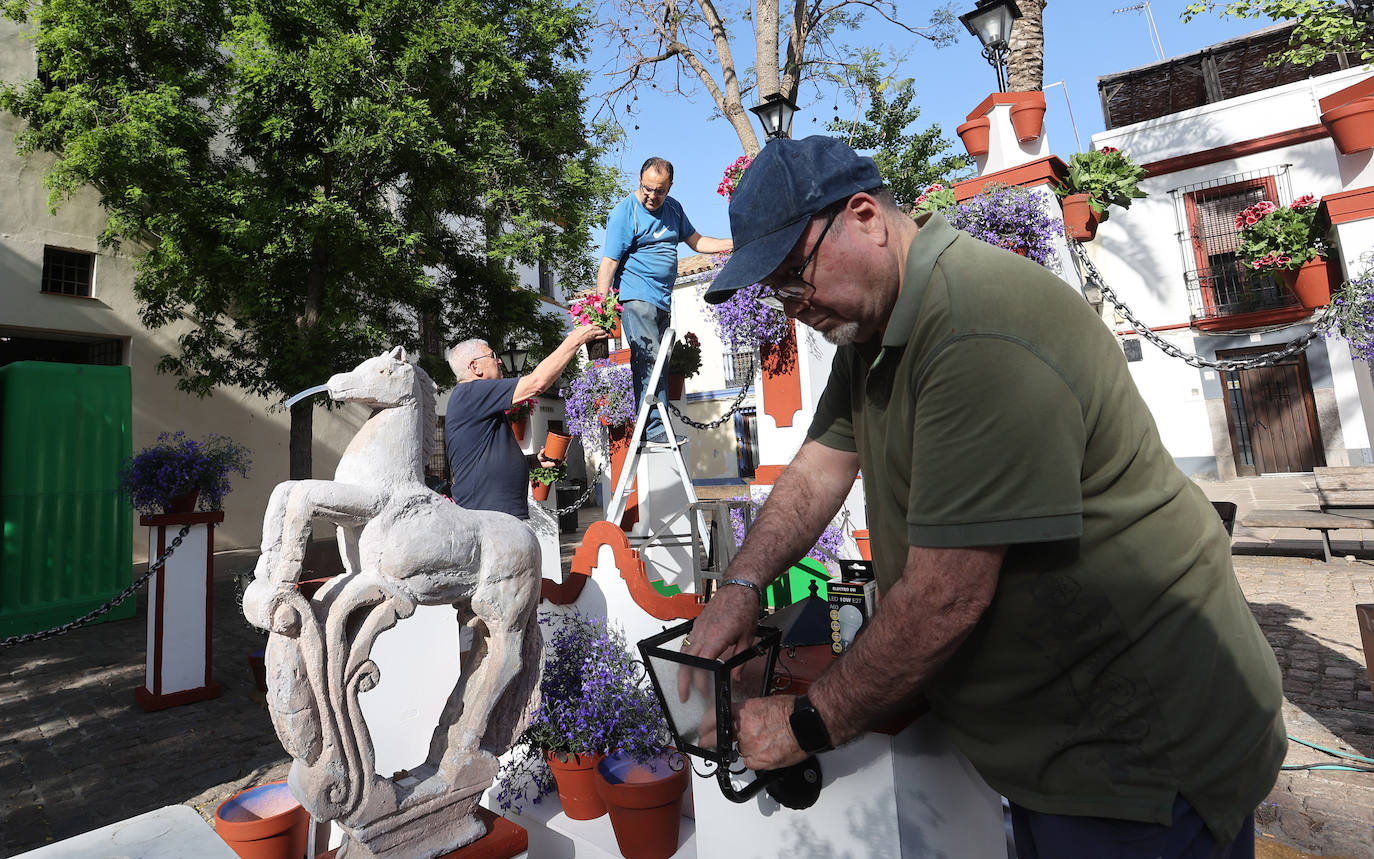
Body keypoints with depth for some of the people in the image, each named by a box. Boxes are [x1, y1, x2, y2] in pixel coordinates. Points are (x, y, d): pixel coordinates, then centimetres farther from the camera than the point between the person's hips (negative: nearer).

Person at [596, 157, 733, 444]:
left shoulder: (673, 208, 14)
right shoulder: (624, 213, -8)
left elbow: (696, 241, 22)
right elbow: (608, 264, -12)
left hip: (662, 300, 7)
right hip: (637, 298, -7)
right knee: (649, 359, -15)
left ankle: (657, 429, 13)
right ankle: (655, 429, -14)